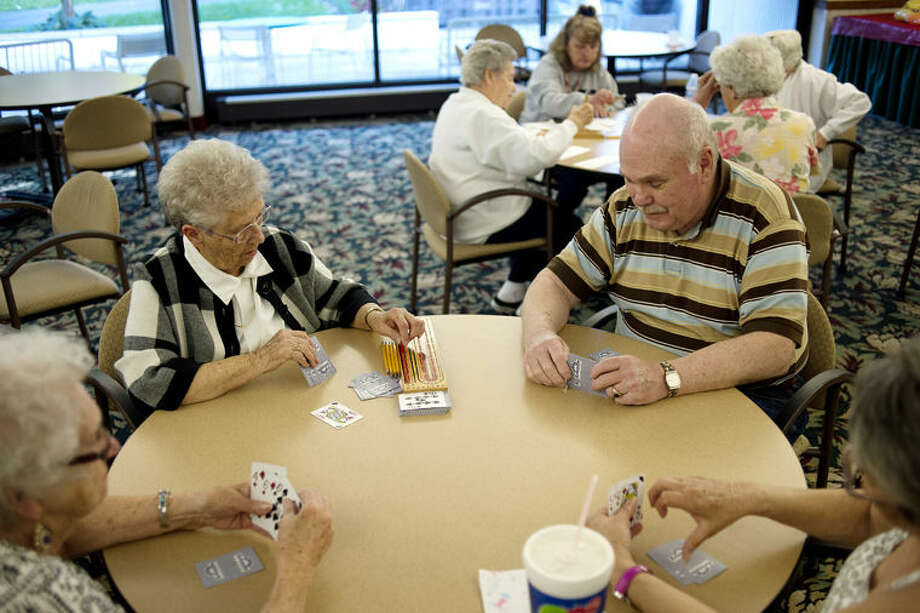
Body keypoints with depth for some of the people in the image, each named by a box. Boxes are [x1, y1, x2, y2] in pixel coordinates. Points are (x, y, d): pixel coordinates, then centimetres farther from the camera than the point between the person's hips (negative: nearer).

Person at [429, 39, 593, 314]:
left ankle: (512, 291, 26)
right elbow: (536, 157, -31)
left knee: (544, 209, 26)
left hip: (457, 216, 10)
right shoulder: (482, 114, -23)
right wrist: (570, 124, -17)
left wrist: (536, 136, 6)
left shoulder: (455, 104, 9)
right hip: (480, 229, -10)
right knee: (570, 225, 5)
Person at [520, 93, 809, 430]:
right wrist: (539, 335, -20)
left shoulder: (765, 214, -15)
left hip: (744, 394, -3)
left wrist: (666, 378, -37)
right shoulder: (624, 207, 2)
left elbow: (776, 347, -23)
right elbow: (558, 282, 4)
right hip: (632, 383, 3)